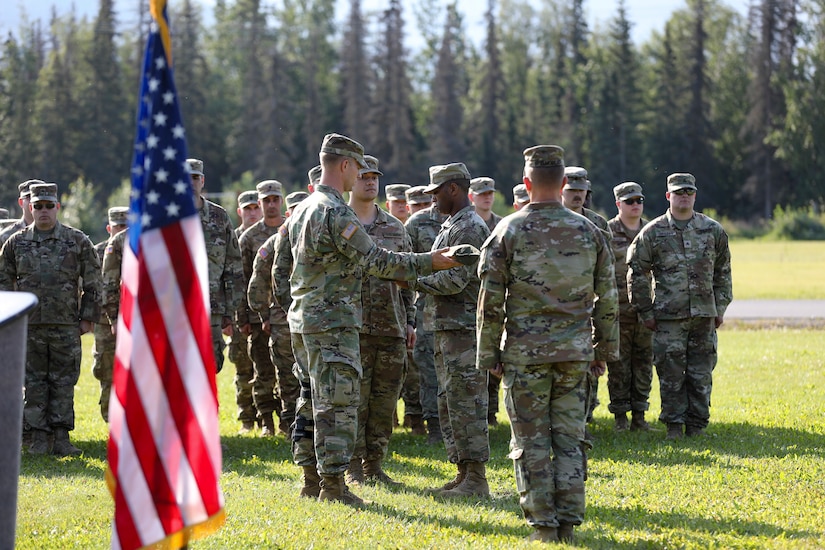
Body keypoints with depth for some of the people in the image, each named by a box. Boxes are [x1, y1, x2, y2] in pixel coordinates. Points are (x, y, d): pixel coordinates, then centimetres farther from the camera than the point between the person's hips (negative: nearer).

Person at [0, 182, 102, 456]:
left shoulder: (78, 241, 3)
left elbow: (93, 282, 5)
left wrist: (88, 318, 1)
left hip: (66, 327, -1)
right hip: (29, 327, 1)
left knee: (64, 382, 1)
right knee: (34, 382, 3)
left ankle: (62, 438, 6)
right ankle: (38, 438, 9)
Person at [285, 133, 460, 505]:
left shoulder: (304, 209, 15)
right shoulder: (336, 212, -16)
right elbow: (374, 260, -19)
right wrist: (429, 263, -13)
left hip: (305, 319, 10)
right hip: (333, 321, -10)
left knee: (319, 402, 15)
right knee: (339, 404, -7)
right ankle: (333, 483, -7)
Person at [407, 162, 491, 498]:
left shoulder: (471, 228, -14)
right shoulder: (450, 227, 19)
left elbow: (456, 279, -21)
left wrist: (412, 281, -13)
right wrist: (414, 278, 9)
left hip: (465, 330, -11)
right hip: (447, 329, 11)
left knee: (466, 404, -9)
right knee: (448, 404, 12)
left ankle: (476, 479, -8)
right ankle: (463, 474, 17)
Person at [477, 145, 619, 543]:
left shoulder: (508, 231, -5)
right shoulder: (588, 232, 4)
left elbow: (491, 300, -5)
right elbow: (607, 299, 8)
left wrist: (488, 354, 2)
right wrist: (605, 347, 17)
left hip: (525, 353, -3)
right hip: (574, 352, 3)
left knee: (532, 442, 3)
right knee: (570, 439, 8)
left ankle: (543, 525, 2)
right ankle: (568, 523, 6)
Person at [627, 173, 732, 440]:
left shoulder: (713, 230, 7)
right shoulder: (652, 232, 0)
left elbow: (722, 272, 15)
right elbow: (637, 273, 4)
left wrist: (721, 307, 10)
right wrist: (645, 312, 1)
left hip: (704, 315, 2)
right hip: (668, 316, -2)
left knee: (701, 373, 4)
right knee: (671, 372, -1)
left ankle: (697, 423, 14)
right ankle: (674, 424, 8)